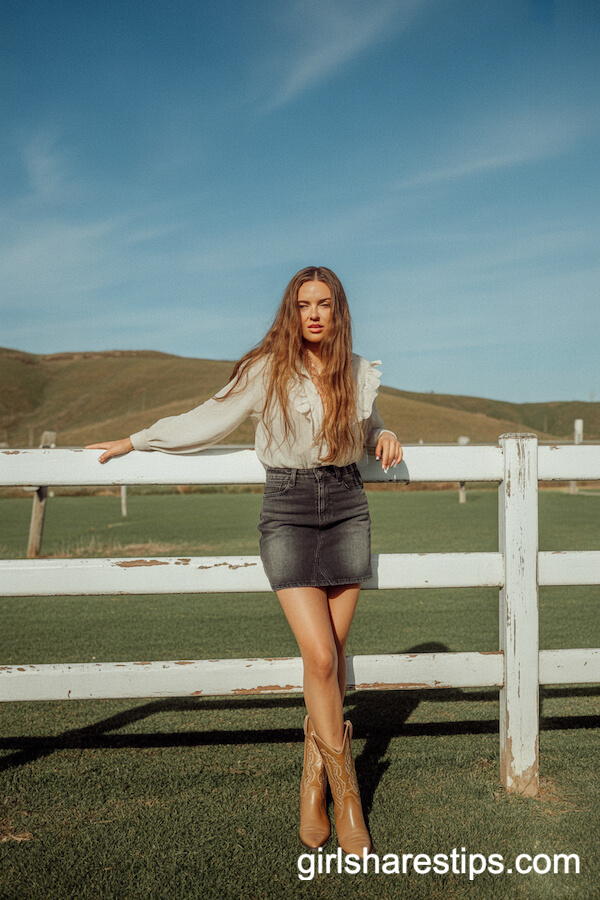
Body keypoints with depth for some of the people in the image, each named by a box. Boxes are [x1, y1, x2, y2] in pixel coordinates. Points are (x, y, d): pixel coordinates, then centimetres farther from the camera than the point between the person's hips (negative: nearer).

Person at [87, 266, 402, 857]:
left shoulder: (360, 374, 7)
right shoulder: (266, 370, -3)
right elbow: (209, 421, 5)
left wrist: (385, 440, 2)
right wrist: (132, 442, 8)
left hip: (346, 508, 3)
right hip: (287, 510, -3)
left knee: (331, 655, 2)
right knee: (320, 657, -12)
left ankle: (312, 785, 20)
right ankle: (345, 791, 5)